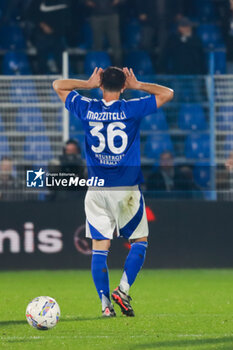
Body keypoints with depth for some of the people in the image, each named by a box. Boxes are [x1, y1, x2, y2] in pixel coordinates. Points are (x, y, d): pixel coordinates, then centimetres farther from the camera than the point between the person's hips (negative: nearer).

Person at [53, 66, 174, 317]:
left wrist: (89, 83, 16)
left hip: (96, 190, 2)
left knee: (100, 247, 5)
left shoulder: (87, 109, 0)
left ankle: (105, 303, -2)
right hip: (126, 188, -2)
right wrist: (137, 85, 7)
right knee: (139, 241, 12)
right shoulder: (131, 110, -7)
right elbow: (167, 93, 2)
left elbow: (58, 85, 16)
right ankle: (123, 289, -4)